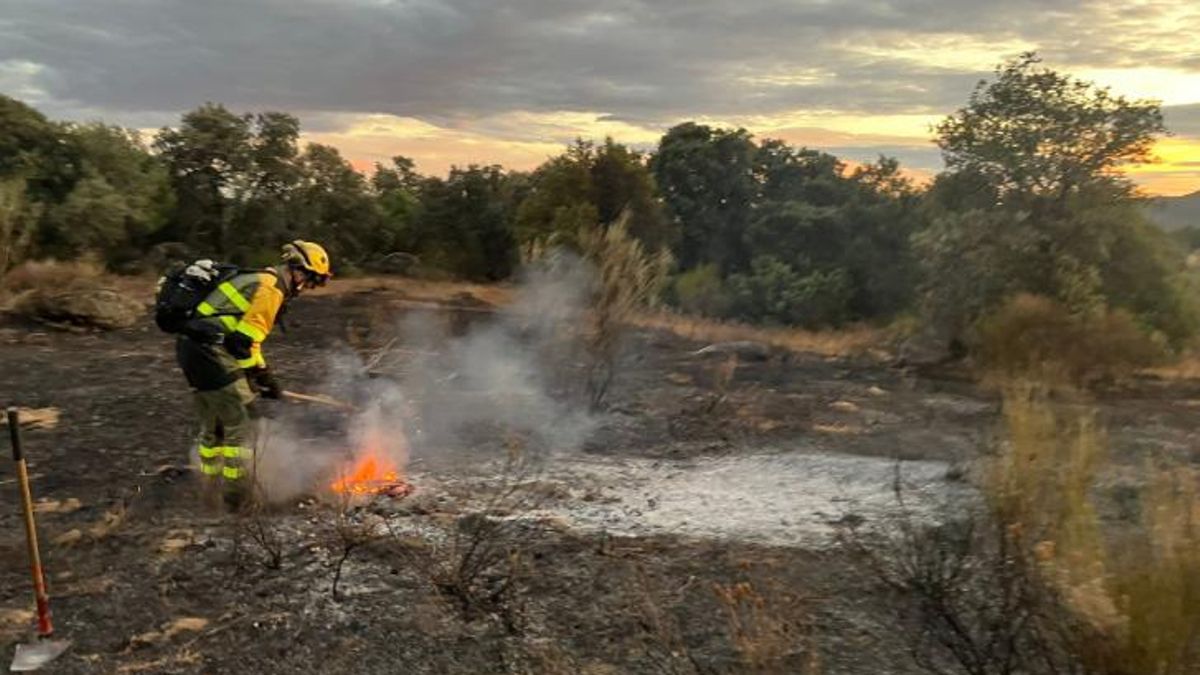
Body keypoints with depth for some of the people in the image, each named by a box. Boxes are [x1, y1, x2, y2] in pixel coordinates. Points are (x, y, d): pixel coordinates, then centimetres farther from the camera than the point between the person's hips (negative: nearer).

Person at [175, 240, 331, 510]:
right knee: (238, 428, -1)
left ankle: (211, 495, 32)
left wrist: (263, 374, 24)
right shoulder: (271, 288, -10)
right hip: (211, 352, -10)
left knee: (212, 426, 21)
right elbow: (243, 340, -18)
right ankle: (236, 500, 7)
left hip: (190, 347, 10)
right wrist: (260, 376, -5)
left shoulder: (260, 281, 22)